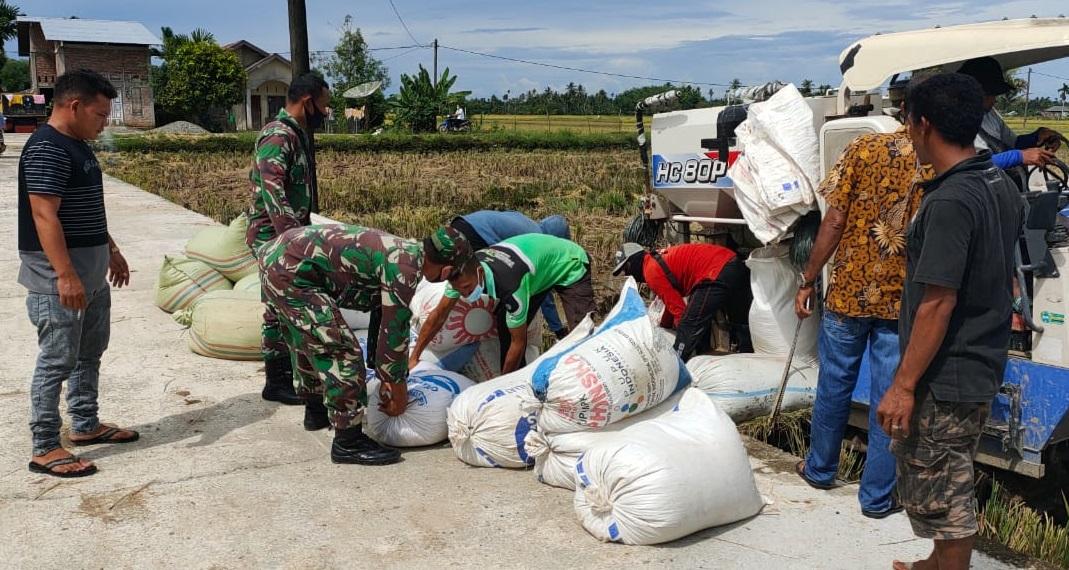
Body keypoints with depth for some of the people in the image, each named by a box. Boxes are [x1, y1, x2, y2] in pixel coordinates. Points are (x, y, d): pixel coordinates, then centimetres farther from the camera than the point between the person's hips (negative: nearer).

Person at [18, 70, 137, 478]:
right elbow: (44, 215, -24)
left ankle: (86, 425, 31)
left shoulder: (79, 146, 13)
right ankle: (45, 448, 6)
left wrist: (111, 251, 26)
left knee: (90, 353, 18)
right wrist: (66, 275, -28)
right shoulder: (46, 149, -18)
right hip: (60, 277, -10)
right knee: (57, 361, -3)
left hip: (92, 273, 10)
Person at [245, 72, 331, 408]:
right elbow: (272, 193, -28)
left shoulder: (297, 135, 13)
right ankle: (275, 382, 7)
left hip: (289, 236, 10)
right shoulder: (278, 137, -18)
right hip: (274, 238, -10)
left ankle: (286, 366, 30)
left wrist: (302, 234, 20)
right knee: (280, 307, -3)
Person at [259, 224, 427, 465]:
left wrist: (384, 376, 25)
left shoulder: (399, 255, 12)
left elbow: (382, 318, 20)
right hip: (291, 271, -11)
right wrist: (398, 384, -3)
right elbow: (395, 326, -15)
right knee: (342, 351, -9)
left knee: (307, 342, 28)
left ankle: (316, 412, 48)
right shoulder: (405, 260, -17)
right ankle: (348, 443, -2)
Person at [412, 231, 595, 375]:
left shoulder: (509, 285, -42)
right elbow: (439, 315, -8)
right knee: (505, 327, -3)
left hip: (570, 265, -7)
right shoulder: (464, 271, -22)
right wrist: (413, 357, -6)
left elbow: (519, 342, -28)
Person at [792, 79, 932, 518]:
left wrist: (808, 281, -1)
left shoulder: (864, 149, -6)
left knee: (834, 386, 16)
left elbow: (834, 223, -8)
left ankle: (820, 469, 34)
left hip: (849, 292, 0)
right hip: (903, 301, 0)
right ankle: (877, 497, 18)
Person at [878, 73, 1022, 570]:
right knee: (951, 482, 24)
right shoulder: (1001, 185, 6)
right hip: (983, 366, 10)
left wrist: (903, 386, -21)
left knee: (937, 492, 4)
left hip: (945, 379, -10)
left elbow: (938, 303, -25)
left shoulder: (949, 201, -23)